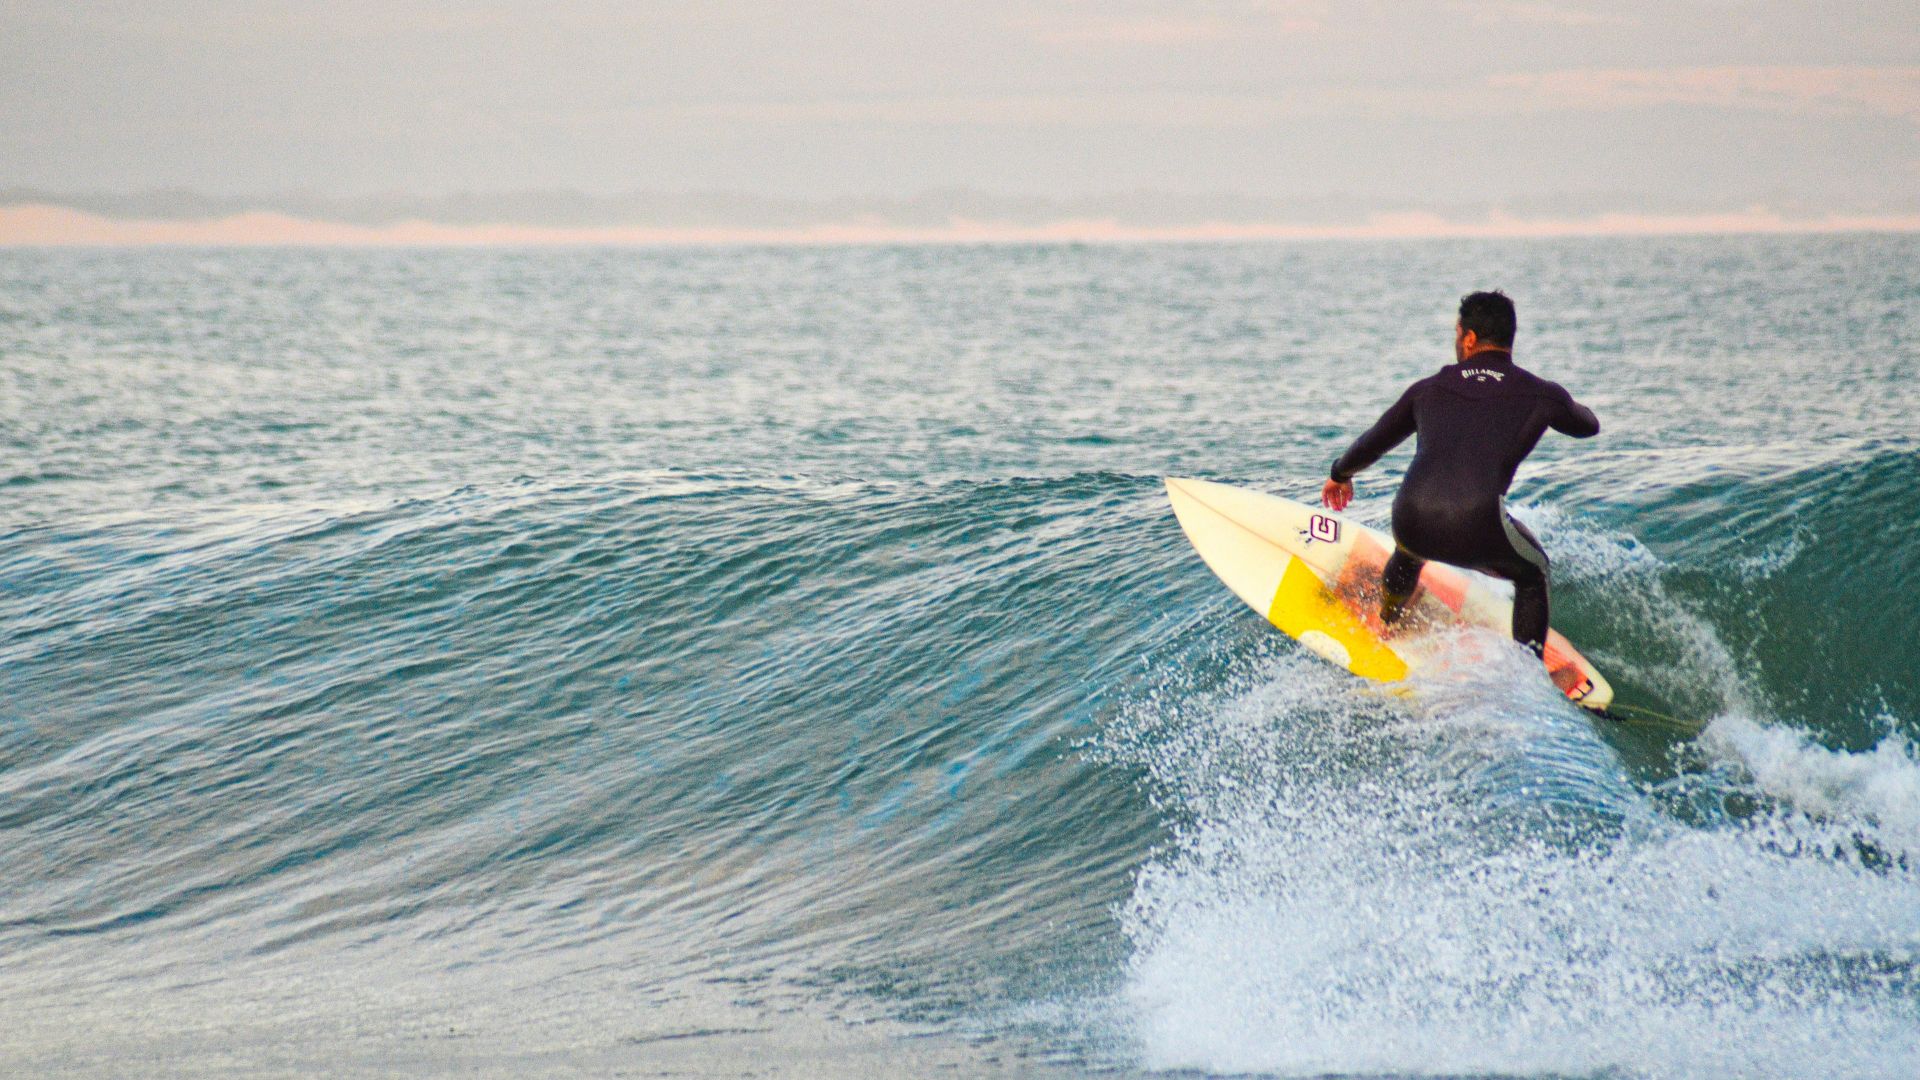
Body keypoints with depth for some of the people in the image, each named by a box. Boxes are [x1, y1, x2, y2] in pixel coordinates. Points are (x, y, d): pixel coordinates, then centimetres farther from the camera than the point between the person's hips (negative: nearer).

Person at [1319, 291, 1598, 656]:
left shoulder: (1429, 389, 18)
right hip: (1479, 533, -3)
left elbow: (1375, 441, 34)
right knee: (1532, 573, 29)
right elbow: (1588, 425, 33)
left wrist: (1341, 474, 54)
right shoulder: (1540, 395, 10)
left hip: (1412, 525, 3)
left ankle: (1386, 626, 61)